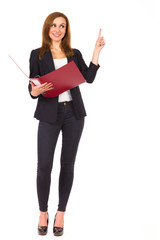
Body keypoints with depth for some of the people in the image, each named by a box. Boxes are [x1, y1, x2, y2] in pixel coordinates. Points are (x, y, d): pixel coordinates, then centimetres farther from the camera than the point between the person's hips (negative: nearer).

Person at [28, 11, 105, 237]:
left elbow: (89, 77, -3)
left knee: (68, 164, 6)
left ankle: (61, 213, 19)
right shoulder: (38, 55, 5)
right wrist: (35, 91, -22)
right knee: (44, 166, -6)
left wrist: (97, 51, -5)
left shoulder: (75, 54, 11)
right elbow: (32, 88, 1)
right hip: (50, 114, -2)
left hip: (74, 112, 2)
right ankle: (43, 213, 16)